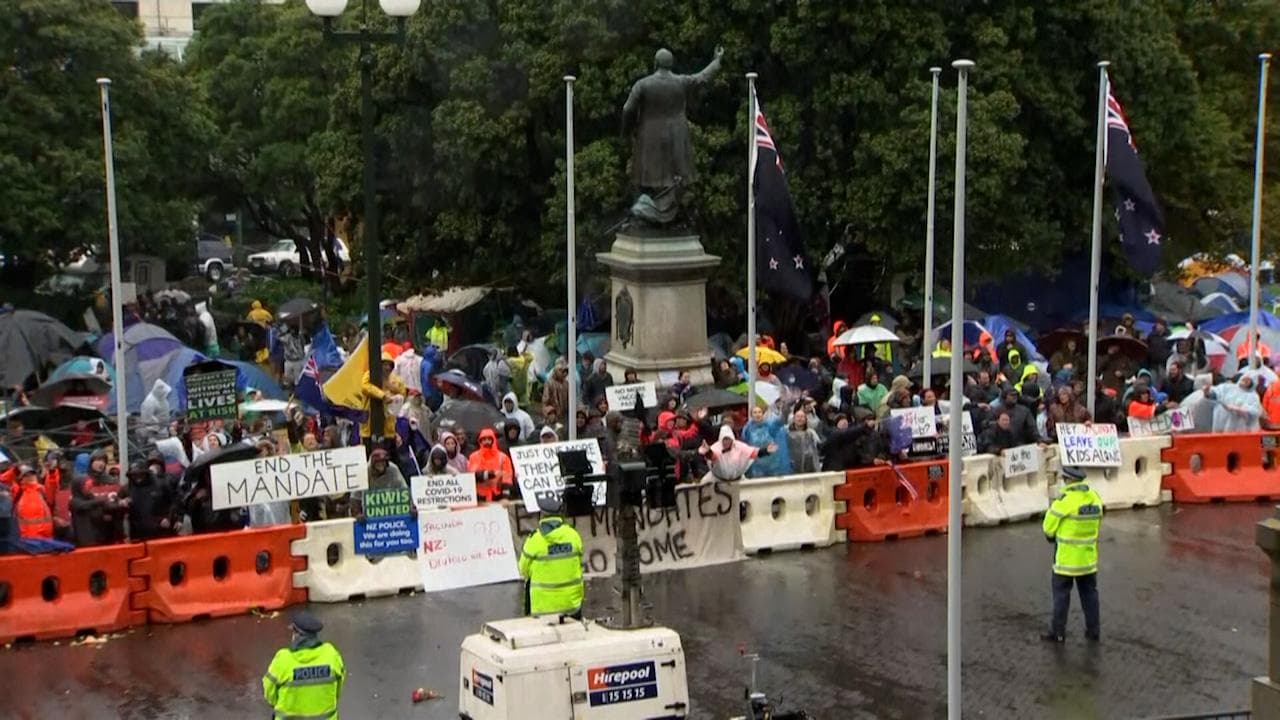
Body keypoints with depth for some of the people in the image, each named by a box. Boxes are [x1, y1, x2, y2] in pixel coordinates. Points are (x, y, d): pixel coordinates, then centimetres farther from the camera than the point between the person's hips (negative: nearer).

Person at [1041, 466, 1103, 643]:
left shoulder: (1066, 499, -20)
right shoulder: (1094, 497, 0)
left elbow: (1049, 527, -11)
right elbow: (1097, 524, 8)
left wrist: (1052, 536, 10)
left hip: (1066, 557, -6)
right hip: (1088, 556, 6)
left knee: (1061, 594, 4)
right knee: (1089, 592, 15)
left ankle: (1058, 632, 8)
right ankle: (1093, 630, 19)